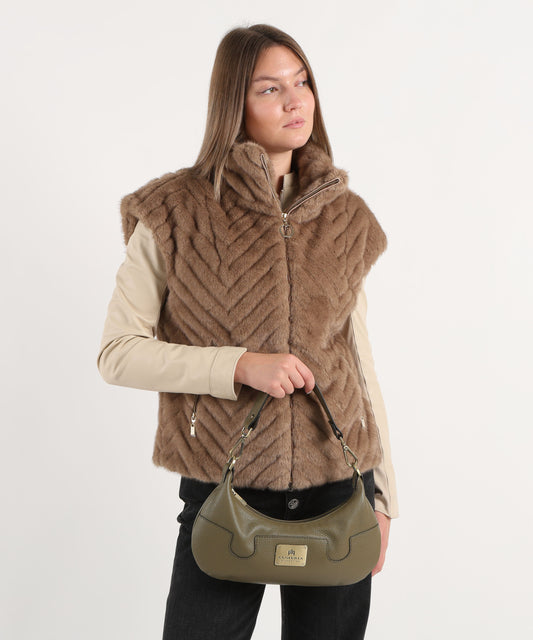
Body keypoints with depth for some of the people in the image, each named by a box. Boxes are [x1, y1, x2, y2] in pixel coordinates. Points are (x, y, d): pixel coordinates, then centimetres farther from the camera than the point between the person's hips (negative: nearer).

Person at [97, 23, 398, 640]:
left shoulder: (345, 218, 5)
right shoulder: (174, 212, -5)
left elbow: (359, 358, 9)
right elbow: (117, 353, -6)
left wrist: (384, 495, 9)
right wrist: (240, 365, -18)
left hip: (338, 485, 3)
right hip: (222, 488, -2)